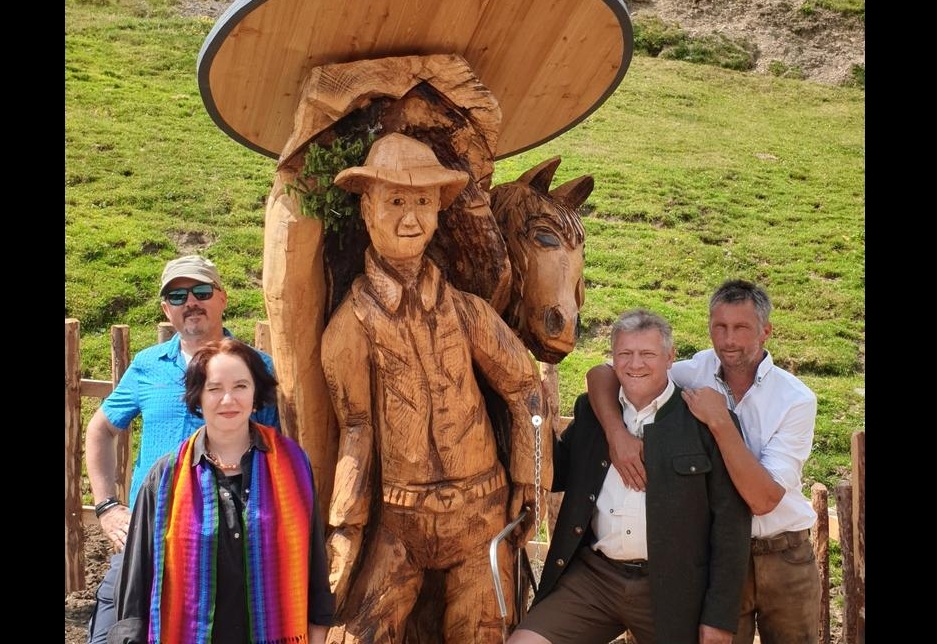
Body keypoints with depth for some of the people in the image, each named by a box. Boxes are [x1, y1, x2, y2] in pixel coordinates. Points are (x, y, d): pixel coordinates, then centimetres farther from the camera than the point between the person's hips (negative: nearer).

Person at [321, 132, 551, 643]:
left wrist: (528, 482, 2)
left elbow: (524, 386, 4)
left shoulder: (464, 307, -4)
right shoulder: (353, 319, -8)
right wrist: (345, 528, -5)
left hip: (481, 511, 2)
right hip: (398, 519, -1)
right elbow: (356, 429, -5)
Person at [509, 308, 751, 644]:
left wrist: (720, 617, -6)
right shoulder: (590, 410, 8)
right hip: (592, 576, 3)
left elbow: (730, 522, -4)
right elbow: (556, 475, 14)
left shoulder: (705, 421, -5)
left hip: (670, 588, -3)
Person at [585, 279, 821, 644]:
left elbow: (763, 499, -21)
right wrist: (617, 433, -24)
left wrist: (719, 421, -26)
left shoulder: (796, 399, -12)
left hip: (784, 558, 0)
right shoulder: (697, 373, -6)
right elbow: (600, 374, -8)